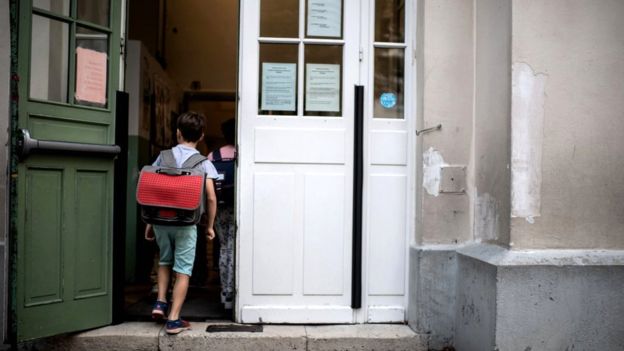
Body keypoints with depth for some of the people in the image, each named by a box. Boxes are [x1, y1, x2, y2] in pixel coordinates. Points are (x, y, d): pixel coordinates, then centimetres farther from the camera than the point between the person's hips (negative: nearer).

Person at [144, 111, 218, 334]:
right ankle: (173, 320, 5)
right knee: (183, 270, 5)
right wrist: (210, 226, 6)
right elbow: (211, 198, -6)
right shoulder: (203, 162, -2)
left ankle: (160, 302, 17)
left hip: (161, 220, 3)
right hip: (186, 223, -3)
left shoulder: (164, 156, 4)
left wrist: (149, 222, 13)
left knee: (165, 261, 26)